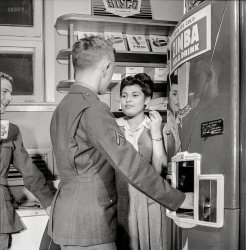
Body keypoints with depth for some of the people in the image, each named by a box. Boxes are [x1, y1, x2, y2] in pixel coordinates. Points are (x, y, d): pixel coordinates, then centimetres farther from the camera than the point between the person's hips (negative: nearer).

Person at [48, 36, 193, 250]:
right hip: (87, 226, -9)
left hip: (66, 216, 10)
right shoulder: (93, 110, -19)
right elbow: (130, 166, -25)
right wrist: (178, 200, -18)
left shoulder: (63, 106, 11)